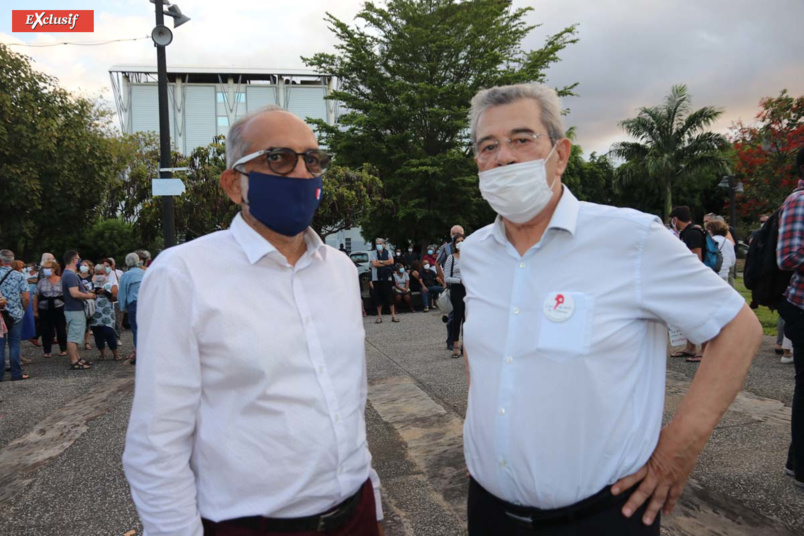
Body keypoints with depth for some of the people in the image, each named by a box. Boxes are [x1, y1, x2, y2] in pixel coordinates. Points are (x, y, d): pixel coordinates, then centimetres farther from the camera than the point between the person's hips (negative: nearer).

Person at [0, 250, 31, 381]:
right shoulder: (19, 276, -4)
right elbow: (26, 297, -8)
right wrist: (23, 309, 8)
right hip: (16, 315, 0)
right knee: (14, 344, 6)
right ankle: (16, 374, 9)